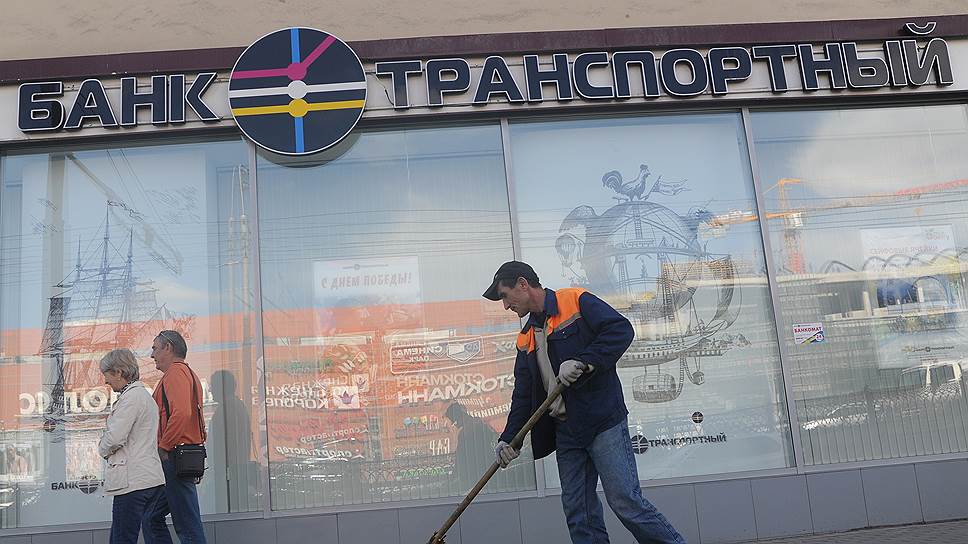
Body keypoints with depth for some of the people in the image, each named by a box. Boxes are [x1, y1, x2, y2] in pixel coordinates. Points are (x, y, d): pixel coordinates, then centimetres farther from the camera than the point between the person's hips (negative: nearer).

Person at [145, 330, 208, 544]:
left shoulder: (175, 372, -10)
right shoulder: (189, 373, 23)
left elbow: (181, 413, -26)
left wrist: (163, 447, -17)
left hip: (175, 459, -10)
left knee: (188, 526, -6)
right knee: (152, 517, 16)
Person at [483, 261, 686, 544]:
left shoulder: (576, 301, -4)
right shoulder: (526, 339, 16)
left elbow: (621, 330, -15)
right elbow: (523, 395, 14)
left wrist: (582, 362, -22)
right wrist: (508, 439, 4)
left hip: (603, 422, -7)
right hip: (565, 432, 7)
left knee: (625, 501, -8)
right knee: (578, 513, 7)